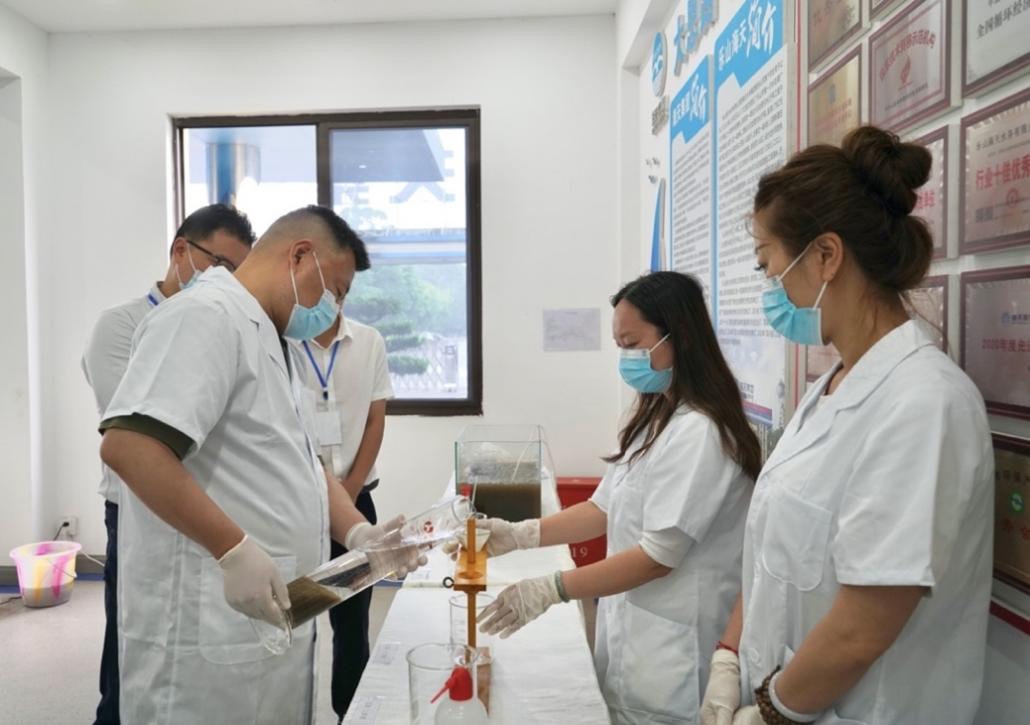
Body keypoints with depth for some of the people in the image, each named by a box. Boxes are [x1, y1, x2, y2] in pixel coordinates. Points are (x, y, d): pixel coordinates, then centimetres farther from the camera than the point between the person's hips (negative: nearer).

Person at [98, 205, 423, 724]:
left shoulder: (264, 337, 16)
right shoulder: (206, 315, -15)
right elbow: (126, 445, -26)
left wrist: (357, 532, 3)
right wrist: (235, 549, -26)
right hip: (211, 627, -9)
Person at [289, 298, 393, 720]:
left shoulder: (370, 342, 2)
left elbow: (376, 421, 4)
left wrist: (350, 488, -3)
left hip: (355, 500, 3)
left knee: (352, 621, 13)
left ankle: (351, 713, 29)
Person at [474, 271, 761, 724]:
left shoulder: (698, 432, -21)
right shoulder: (654, 420, 9)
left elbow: (659, 556, -23)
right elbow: (605, 509, 8)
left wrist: (550, 590, -22)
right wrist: (518, 536, -2)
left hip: (668, 646, -8)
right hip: (629, 627, 8)